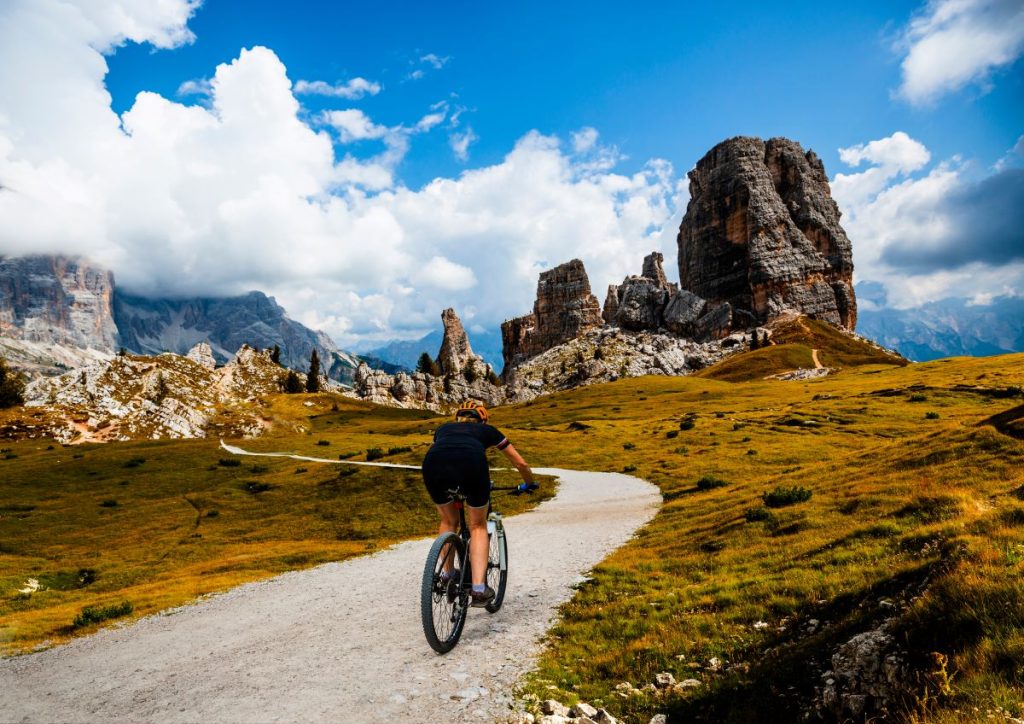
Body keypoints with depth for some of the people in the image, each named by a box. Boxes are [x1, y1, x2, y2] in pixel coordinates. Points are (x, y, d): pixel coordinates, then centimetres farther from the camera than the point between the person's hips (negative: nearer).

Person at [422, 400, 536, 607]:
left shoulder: (444, 428, 40)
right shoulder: (487, 430, 36)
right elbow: (520, 463, 44)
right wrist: (529, 484, 63)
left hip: (433, 463, 2)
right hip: (471, 463, -2)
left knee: (449, 522, 30)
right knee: (478, 526, 21)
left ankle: (447, 577, 34)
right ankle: (479, 589, 12)